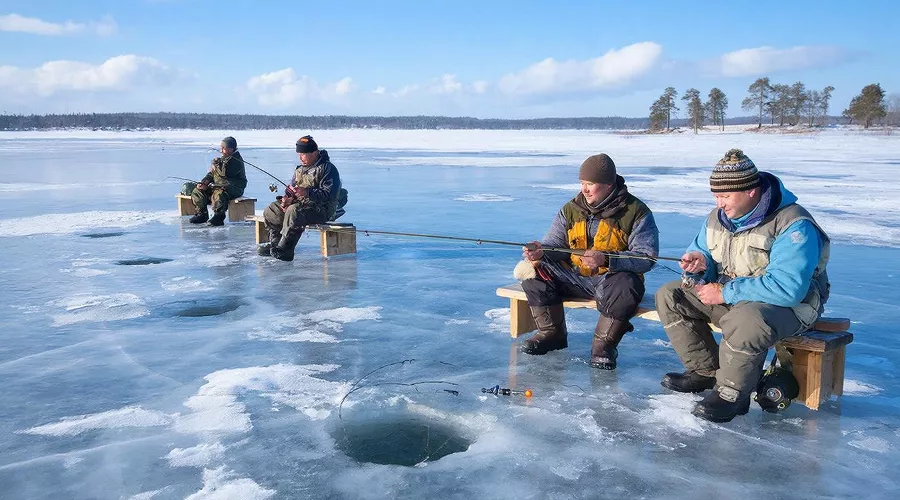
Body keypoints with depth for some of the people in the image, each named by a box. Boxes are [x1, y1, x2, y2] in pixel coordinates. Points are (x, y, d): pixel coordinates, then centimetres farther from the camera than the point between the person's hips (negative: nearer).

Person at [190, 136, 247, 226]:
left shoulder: (236, 160, -11)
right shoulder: (222, 158, 19)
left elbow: (226, 173, -26)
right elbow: (211, 173, 21)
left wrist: (217, 165, -10)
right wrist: (204, 182, 4)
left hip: (233, 187, -10)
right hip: (217, 185, 10)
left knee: (218, 194, -41)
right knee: (197, 191, 3)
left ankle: (219, 217, -34)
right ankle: (202, 214, 4)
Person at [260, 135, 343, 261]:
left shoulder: (327, 168, -11)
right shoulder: (300, 169, 16)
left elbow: (329, 194, -20)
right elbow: (293, 187, 22)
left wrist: (307, 193, -30)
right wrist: (289, 198, -2)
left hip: (321, 208, -9)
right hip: (300, 203, 9)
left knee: (294, 211, -36)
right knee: (270, 211, 2)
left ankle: (284, 250, -30)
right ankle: (275, 242, 8)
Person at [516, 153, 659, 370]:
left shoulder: (636, 212, -8)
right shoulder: (572, 209, 7)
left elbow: (646, 257, -16)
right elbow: (555, 243, 4)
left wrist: (606, 260, -32)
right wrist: (541, 251, -22)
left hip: (612, 279, -4)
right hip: (573, 277, 4)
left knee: (626, 285, -38)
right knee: (534, 270, -17)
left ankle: (604, 344, -14)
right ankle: (552, 334, 1)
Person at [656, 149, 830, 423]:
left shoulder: (794, 225, -24)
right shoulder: (718, 216, 1)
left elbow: (787, 288, -33)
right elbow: (701, 250, 15)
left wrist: (725, 293, -27)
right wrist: (700, 261, -13)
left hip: (787, 305, -8)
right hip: (730, 296, 8)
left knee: (745, 320, -41)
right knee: (669, 296, -3)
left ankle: (731, 393, -16)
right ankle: (706, 371, 2)